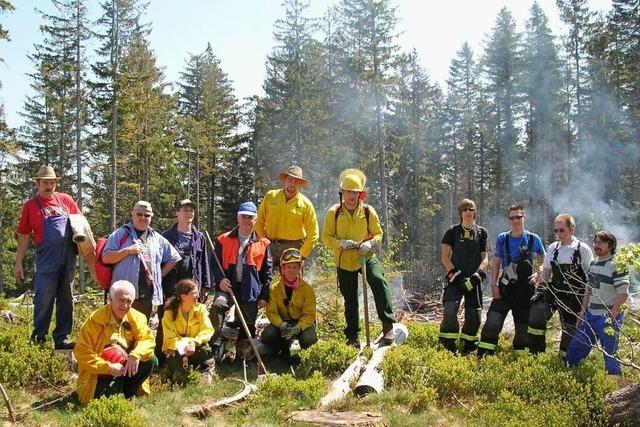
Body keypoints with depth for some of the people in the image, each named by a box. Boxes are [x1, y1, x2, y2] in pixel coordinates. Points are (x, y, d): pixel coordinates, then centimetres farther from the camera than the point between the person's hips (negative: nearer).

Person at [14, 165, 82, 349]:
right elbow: (23, 236, 4)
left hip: (68, 259, 3)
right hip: (46, 260, -3)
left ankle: (62, 338, 19)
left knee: (66, 300, 9)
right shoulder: (30, 205, 4)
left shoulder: (66, 200, 10)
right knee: (44, 300, -1)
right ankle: (38, 339, 12)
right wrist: (18, 263, 2)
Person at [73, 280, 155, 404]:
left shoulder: (136, 317, -4)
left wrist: (136, 355, -31)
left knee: (149, 360, -19)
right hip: (100, 372, -5)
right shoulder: (95, 320, -17)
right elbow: (81, 352, -19)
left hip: (124, 369, 5)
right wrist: (107, 367, -27)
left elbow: (147, 339, -9)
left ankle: (126, 394, -1)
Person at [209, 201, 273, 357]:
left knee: (248, 327, 5)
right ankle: (216, 345, -21)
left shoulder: (263, 243, 7)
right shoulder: (223, 240, 6)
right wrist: (220, 279, -16)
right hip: (228, 286, -1)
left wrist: (264, 296, 2)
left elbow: (267, 272, 7)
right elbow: (216, 263, 4)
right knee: (217, 305, -31)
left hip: (251, 290, 1)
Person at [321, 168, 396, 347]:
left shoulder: (368, 211, -3)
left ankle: (388, 325, -22)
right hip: (344, 261, 1)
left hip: (366, 257, -1)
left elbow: (378, 234, 2)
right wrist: (340, 242, -23)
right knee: (350, 301, 10)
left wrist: (370, 243, -20)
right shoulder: (333, 213, -4)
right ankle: (352, 337, 24)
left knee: (379, 281, -28)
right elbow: (326, 238, -3)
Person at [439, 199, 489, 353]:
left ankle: (469, 346, 18)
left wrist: (478, 275, -9)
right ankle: (448, 346, -12)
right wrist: (454, 274, -11)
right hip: (455, 278, -2)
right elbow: (444, 257, 2)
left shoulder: (481, 232, 9)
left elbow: (485, 259, 7)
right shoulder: (453, 231, 5)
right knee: (450, 309, -19)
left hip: (473, 279, 2)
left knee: (474, 314, 2)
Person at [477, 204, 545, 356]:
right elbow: (496, 263, 7)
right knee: (492, 321, -12)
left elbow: (543, 262, 9)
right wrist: (494, 285, -2)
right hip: (505, 288, 0)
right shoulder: (502, 239, 3)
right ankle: (482, 356, -7)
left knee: (522, 326, 8)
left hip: (526, 290, 0)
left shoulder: (533, 239, 0)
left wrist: (537, 274, -10)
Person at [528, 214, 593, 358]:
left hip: (573, 299, -3)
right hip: (553, 292, 3)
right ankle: (535, 352, -10)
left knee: (569, 330, 6)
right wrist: (540, 289, 1)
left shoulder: (583, 250, -5)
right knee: (537, 309, -20)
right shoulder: (553, 248, 6)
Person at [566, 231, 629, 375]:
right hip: (591, 316, 8)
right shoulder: (592, 263, 10)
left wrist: (611, 318, -18)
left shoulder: (616, 266, -13)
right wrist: (582, 312, 12)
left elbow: (623, 294, -17)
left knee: (610, 356, 3)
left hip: (608, 318, -7)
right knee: (574, 349, 11)